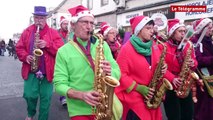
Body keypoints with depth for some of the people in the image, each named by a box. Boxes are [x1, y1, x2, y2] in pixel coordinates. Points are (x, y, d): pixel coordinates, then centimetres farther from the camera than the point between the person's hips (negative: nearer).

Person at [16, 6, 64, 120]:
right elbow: (19, 48, 9)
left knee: (45, 98, 5)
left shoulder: (53, 33, 1)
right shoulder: (27, 32, 8)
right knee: (29, 95, -2)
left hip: (47, 71, -1)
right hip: (31, 70, 1)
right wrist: (25, 56, -10)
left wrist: (47, 44, -20)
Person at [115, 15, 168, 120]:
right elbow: (121, 74, -15)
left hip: (151, 95, 6)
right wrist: (138, 87, -18)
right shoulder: (127, 48, -13)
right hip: (134, 96, -6)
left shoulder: (154, 46, 6)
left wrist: (163, 68, -6)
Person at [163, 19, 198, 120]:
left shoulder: (188, 45, 7)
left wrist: (193, 64, -10)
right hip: (170, 86, -5)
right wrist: (172, 78, -25)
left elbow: (194, 62, 13)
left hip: (186, 85, 5)